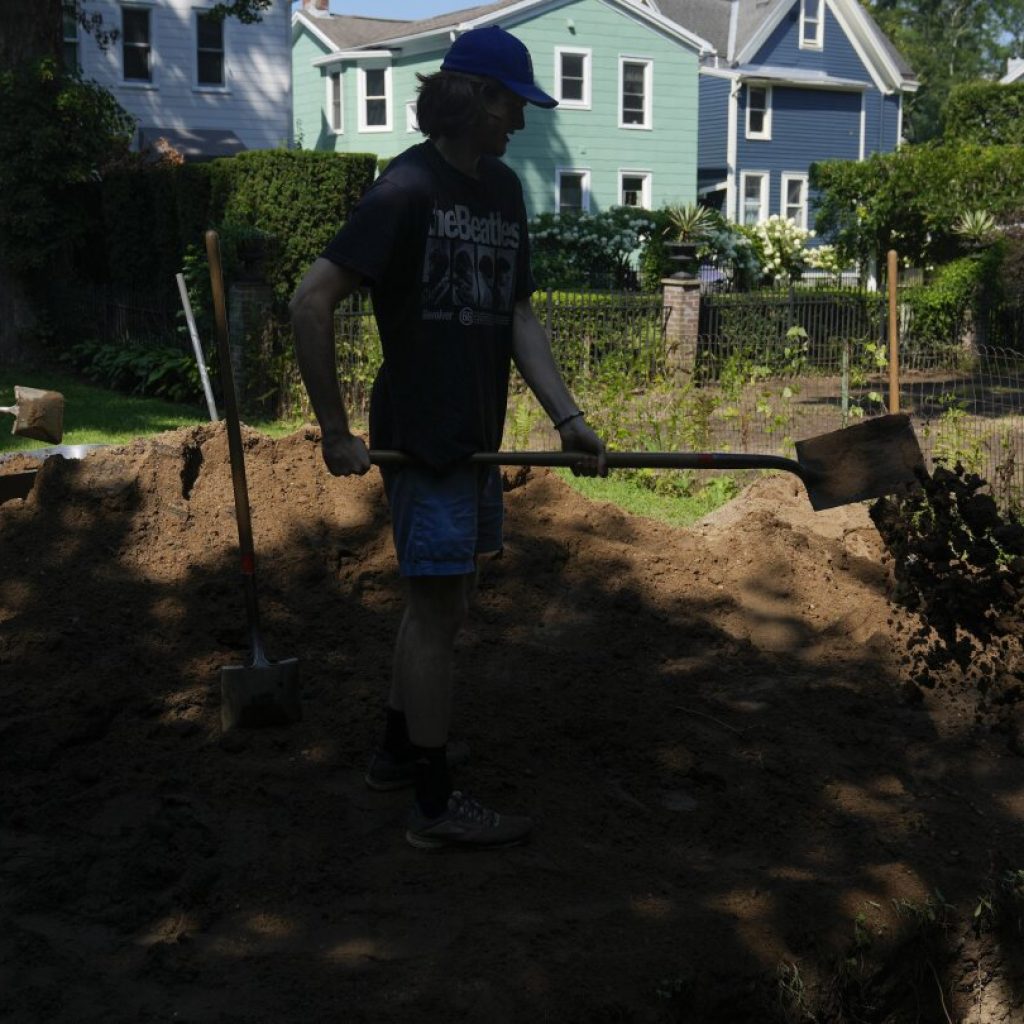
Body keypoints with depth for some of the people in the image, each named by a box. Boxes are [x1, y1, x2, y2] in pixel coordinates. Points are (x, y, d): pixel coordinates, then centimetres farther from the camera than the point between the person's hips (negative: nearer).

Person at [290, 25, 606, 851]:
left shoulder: (503, 188, 9)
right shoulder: (408, 189, -15)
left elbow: (519, 315, 9)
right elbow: (311, 303, -18)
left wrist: (566, 417, -2)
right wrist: (336, 432, -16)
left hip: (475, 434, 8)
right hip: (421, 433, -8)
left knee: (441, 598, 17)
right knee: (440, 605, -3)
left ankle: (400, 749, 34)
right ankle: (435, 805, 9)